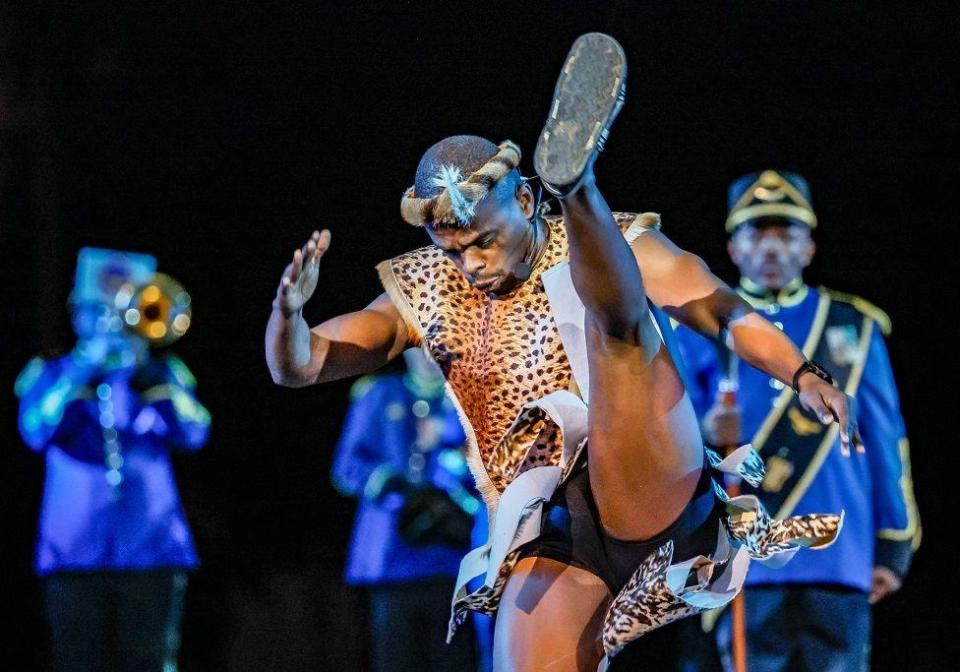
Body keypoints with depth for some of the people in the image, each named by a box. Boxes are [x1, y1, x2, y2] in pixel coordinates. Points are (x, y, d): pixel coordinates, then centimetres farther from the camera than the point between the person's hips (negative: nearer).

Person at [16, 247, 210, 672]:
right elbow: (36, 430, -8)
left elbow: (193, 433, -4)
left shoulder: (162, 374, 14)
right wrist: (86, 365, -12)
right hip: (74, 554, 0)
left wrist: (144, 369, -12)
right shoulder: (50, 375, 12)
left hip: (151, 553, 0)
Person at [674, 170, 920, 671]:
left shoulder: (853, 327, 14)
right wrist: (705, 434, -17)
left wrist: (893, 547, 9)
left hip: (838, 555, 1)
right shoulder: (701, 329, 10)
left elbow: (886, 440, 14)